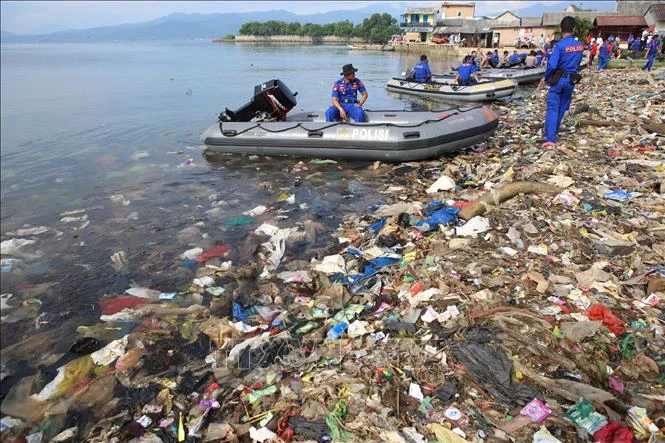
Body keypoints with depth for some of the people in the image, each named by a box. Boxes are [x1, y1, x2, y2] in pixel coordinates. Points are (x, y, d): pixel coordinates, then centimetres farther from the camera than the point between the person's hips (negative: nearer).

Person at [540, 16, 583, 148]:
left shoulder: (559, 45, -15)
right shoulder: (580, 46, 3)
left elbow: (552, 65, -20)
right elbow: (577, 64, 12)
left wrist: (546, 78, -4)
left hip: (558, 79, -5)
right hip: (571, 81, 5)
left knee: (552, 109, -6)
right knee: (562, 109, 17)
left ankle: (550, 139, -17)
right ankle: (552, 133, 30)